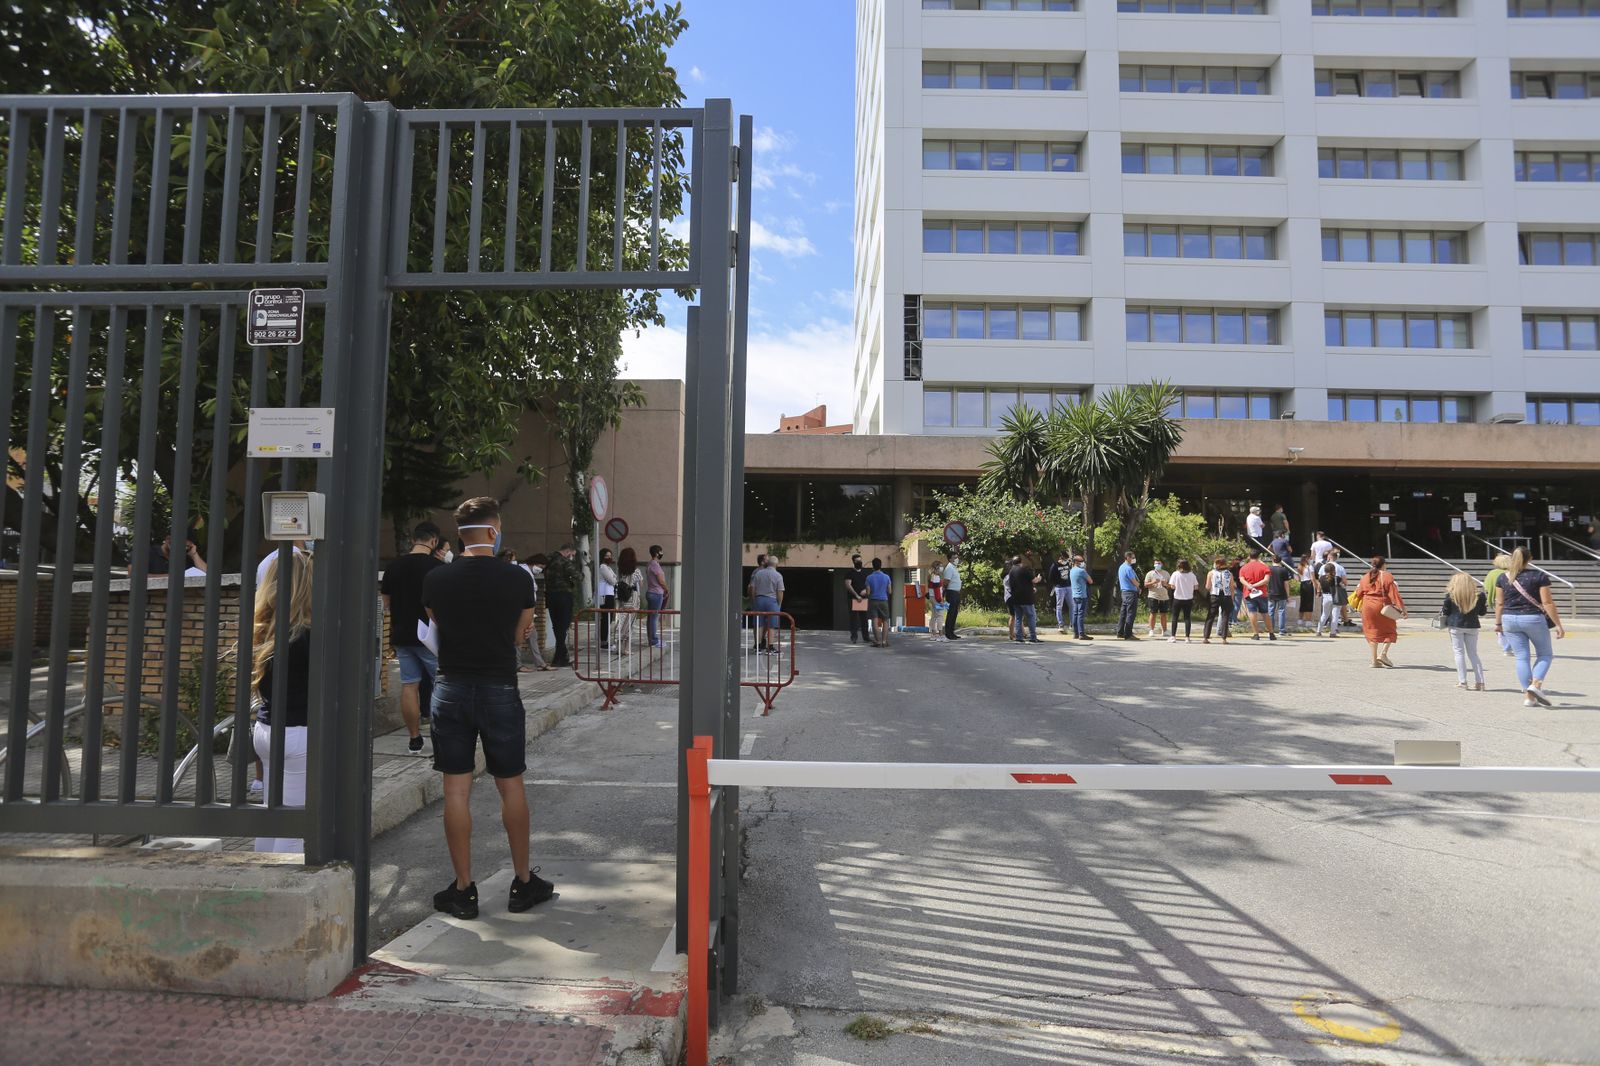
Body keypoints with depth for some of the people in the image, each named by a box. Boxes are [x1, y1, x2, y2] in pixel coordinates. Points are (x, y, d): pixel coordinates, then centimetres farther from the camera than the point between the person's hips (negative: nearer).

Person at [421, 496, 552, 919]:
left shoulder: (435, 580, -3)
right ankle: (524, 882, 21)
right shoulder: (517, 579, -7)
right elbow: (520, 635, 3)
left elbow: (439, 625, 12)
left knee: (456, 790, 6)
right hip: (500, 690, -1)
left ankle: (463, 889, 13)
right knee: (512, 787, 10)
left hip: (452, 690, 1)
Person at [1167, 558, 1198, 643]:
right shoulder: (1192, 575, -2)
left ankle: (1173, 637, 3)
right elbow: (1196, 587, 0)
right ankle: (1187, 637, 3)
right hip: (1189, 599, 1)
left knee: (1175, 617, 6)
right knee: (1187, 618, 6)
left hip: (1177, 599, -1)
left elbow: (1172, 586, -7)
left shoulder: (1175, 574, -6)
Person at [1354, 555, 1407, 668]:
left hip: (1367, 607, 3)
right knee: (1389, 631, 13)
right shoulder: (1387, 576, -7)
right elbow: (1394, 593, -12)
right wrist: (1402, 608, -11)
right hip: (1383, 606, -3)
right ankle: (1383, 653, -7)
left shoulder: (1365, 577, 7)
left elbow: (1359, 593, 13)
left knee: (1372, 632, 9)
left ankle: (1374, 660, 6)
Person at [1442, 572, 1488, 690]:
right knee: (1473, 653, 12)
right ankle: (1479, 681, 7)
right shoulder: (1479, 595, -2)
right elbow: (1482, 612, 7)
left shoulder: (1450, 595, -9)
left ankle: (1462, 681, 1)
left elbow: (1445, 612, -3)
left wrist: (1441, 611, 19)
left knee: (1459, 652, 4)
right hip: (1472, 626, 3)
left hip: (1456, 626, -3)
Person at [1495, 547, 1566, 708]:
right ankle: (1535, 684, -8)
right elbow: (1547, 602, -9)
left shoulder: (1504, 577, 4)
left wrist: (1498, 623, 16)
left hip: (1510, 620, 3)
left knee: (1522, 657, 7)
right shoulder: (1539, 576, -5)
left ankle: (1528, 696, 5)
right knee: (1545, 654, 13)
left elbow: (1499, 603, 7)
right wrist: (1558, 624, -5)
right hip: (1534, 619, -3)